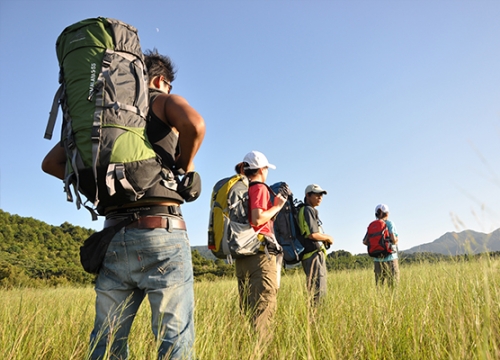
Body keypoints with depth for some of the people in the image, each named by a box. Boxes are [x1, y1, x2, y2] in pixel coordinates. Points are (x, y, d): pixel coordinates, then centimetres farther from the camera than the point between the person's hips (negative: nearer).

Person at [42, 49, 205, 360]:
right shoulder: (165, 101, 5)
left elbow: (51, 163, 19)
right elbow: (195, 124, -20)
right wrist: (186, 164, -2)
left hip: (114, 236, 6)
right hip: (161, 233, -5)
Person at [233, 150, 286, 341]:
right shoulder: (259, 188, -5)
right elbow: (257, 219, -19)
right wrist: (277, 206, -6)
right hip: (259, 252, -8)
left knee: (248, 306, 12)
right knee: (264, 303, -8)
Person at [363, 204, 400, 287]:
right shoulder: (389, 223, -4)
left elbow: (365, 241, 2)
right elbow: (394, 239, -16)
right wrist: (396, 240, 6)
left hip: (377, 259, 5)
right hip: (390, 258, -4)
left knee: (378, 285, 10)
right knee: (393, 285, 0)